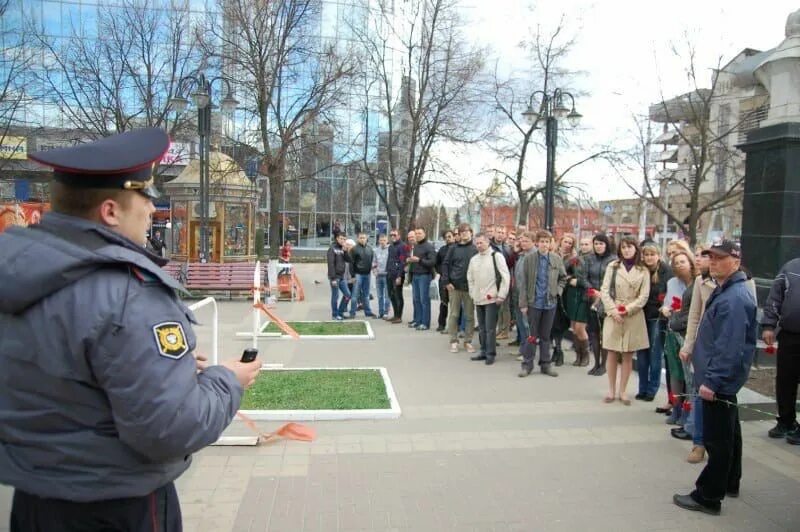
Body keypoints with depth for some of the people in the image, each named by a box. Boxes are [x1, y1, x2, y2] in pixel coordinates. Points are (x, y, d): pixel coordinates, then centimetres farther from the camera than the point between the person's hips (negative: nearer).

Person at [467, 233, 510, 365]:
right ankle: (483, 351, 23)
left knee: (490, 328, -5)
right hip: (478, 299, 6)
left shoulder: (496, 256, -7)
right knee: (481, 328, 13)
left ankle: (491, 354, 4)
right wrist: (472, 293, 13)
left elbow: (505, 277, -10)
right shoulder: (473, 259, 11)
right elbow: (470, 278, 22)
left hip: (492, 299, -6)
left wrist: (501, 295, -13)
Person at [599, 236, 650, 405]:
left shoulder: (643, 271, 4)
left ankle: (622, 390, 14)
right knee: (612, 353, 3)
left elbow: (644, 296, 0)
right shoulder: (612, 266, 5)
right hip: (613, 315, 0)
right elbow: (604, 290, 0)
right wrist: (612, 310, -11)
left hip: (633, 316, 0)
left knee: (628, 355, 5)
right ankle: (611, 389, 13)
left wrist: (628, 309, -12)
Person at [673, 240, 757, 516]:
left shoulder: (734, 298, -23)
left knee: (717, 439, -2)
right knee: (728, 431, 21)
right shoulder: (725, 289, 11)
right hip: (724, 379, 11)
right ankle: (729, 483, 37)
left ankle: (708, 497, 7)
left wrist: (712, 380, -24)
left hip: (720, 379, -11)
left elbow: (730, 347, -27)